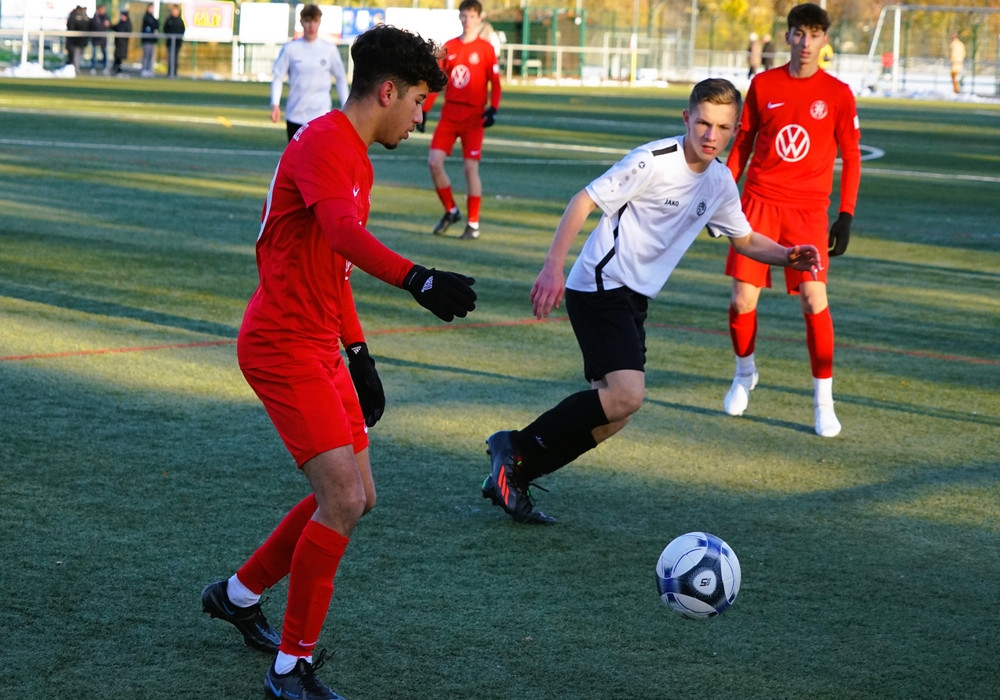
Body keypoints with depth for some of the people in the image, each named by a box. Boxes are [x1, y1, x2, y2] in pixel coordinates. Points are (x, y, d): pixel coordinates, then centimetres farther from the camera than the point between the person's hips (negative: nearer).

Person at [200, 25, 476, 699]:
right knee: (343, 501, -14)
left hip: (321, 348, 10)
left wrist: (359, 357, 27)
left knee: (355, 497, 13)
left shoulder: (357, 159, 17)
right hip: (283, 346, -10)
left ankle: (240, 594, 31)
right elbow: (343, 234, -36)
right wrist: (418, 280, -50)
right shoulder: (323, 143, -16)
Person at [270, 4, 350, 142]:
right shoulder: (290, 49, 2)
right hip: (295, 115, 2)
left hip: (321, 115, -2)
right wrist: (275, 104, -10)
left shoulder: (330, 50, 2)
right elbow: (278, 77, 3)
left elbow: (341, 79, 10)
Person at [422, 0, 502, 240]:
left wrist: (493, 109, -16)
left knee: (470, 168, -6)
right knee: (434, 162, -4)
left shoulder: (486, 49, -2)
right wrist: (424, 109, 7)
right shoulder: (449, 47, 9)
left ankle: (473, 225, 2)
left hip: (473, 117, -4)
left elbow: (495, 83, -2)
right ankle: (450, 211, 15)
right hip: (449, 115, 4)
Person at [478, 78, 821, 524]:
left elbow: (745, 239, 22)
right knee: (626, 395, -23)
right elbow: (584, 201, -18)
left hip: (633, 298, 9)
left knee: (614, 413, 7)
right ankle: (515, 448, -10)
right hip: (600, 285, -9)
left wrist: (787, 256, 2)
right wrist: (553, 267, -28)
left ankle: (512, 477, 15)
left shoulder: (720, 182, 8)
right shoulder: (654, 161, -16)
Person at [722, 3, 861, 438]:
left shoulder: (838, 94, 0)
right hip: (759, 202, 2)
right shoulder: (763, 85, 5)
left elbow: (851, 157, 3)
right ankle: (744, 373, 26)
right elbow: (742, 143, 13)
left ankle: (823, 400, 0)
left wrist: (846, 216, -3)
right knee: (742, 300, -2)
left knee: (814, 301, -11)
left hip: (809, 211, -2)